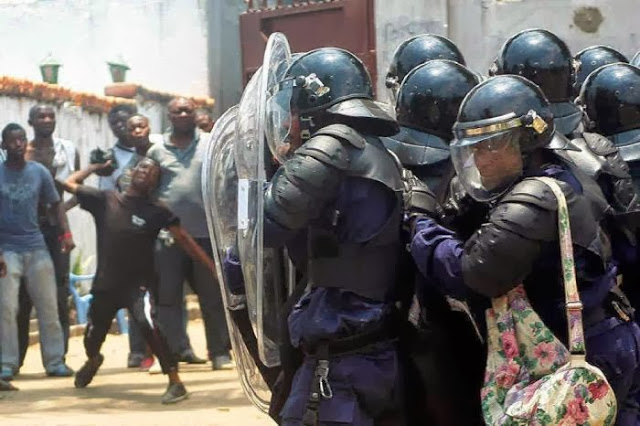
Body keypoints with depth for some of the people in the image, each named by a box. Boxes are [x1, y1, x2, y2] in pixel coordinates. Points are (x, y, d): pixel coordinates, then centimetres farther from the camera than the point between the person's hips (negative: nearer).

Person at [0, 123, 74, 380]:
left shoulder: (39, 172, 4)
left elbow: (55, 204, 11)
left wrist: (66, 233, -2)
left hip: (36, 247, 3)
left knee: (48, 307, 4)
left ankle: (55, 362, 10)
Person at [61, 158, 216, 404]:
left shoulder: (156, 211, -4)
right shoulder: (105, 200, 1)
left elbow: (184, 240, -9)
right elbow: (70, 183, 6)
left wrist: (213, 268, -16)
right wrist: (96, 167, 12)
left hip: (139, 284, -3)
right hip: (105, 284, 3)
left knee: (147, 323, -31)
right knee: (92, 338, 17)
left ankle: (175, 382, -23)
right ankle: (93, 360, 57)